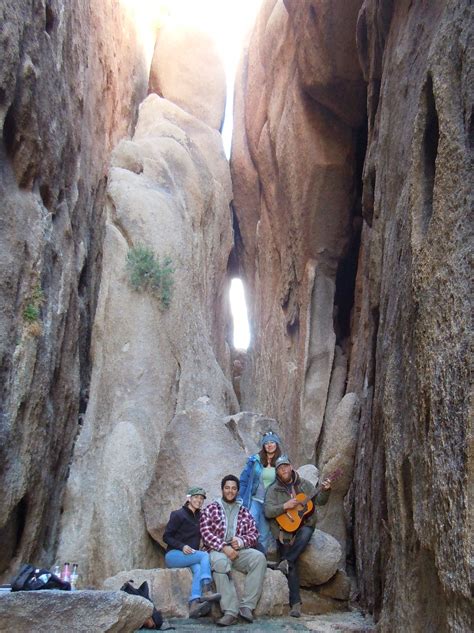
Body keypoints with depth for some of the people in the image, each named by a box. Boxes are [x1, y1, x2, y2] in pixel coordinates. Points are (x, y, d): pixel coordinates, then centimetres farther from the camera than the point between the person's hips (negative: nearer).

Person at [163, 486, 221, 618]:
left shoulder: (200, 516, 16)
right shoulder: (178, 515, -1)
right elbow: (166, 536, -4)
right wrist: (182, 546, -19)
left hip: (191, 557, 4)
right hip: (173, 555, -4)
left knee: (199, 569, -31)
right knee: (204, 555, -29)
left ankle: (194, 604, -48)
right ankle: (206, 592, -41)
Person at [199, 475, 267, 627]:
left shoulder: (244, 512, 19)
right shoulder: (210, 509, 9)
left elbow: (254, 534, 11)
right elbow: (206, 533, -4)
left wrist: (241, 541, -12)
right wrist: (224, 547, -18)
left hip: (239, 551, 3)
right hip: (218, 551, -3)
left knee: (259, 557, -28)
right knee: (220, 562, -39)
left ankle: (246, 606, -28)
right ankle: (230, 611, -38)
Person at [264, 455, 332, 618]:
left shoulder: (304, 484, 8)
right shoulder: (273, 489, 1)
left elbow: (319, 501, 7)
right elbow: (268, 511, -9)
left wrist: (325, 491, -12)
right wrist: (285, 506, -21)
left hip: (304, 525, 1)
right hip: (285, 529, -1)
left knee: (305, 534, -36)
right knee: (292, 567, -11)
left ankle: (286, 562, -25)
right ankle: (295, 603, -7)